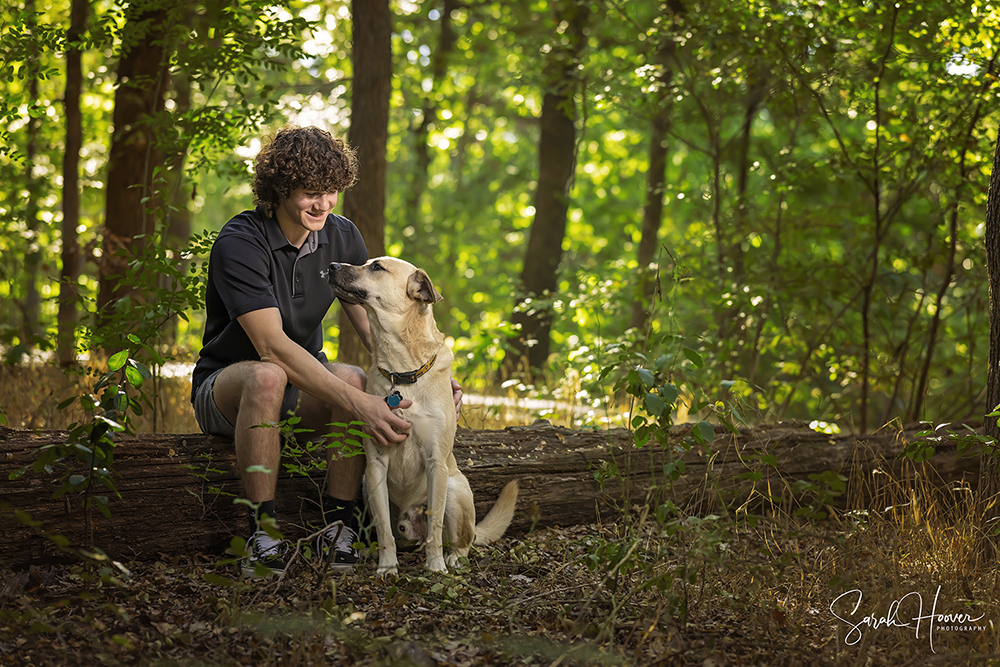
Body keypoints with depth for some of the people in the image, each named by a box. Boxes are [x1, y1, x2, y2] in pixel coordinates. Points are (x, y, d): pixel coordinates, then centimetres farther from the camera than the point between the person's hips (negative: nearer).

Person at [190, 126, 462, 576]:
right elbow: (272, 345, -32)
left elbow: (374, 326, -1)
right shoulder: (240, 244, -22)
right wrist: (359, 405, -40)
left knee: (354, 379, -29)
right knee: (267, 376, -39)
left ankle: (337, 529, -22)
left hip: (300, 391, 5)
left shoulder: (342, 238, -1)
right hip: (225, 386, -4)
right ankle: (263, 533, -32)